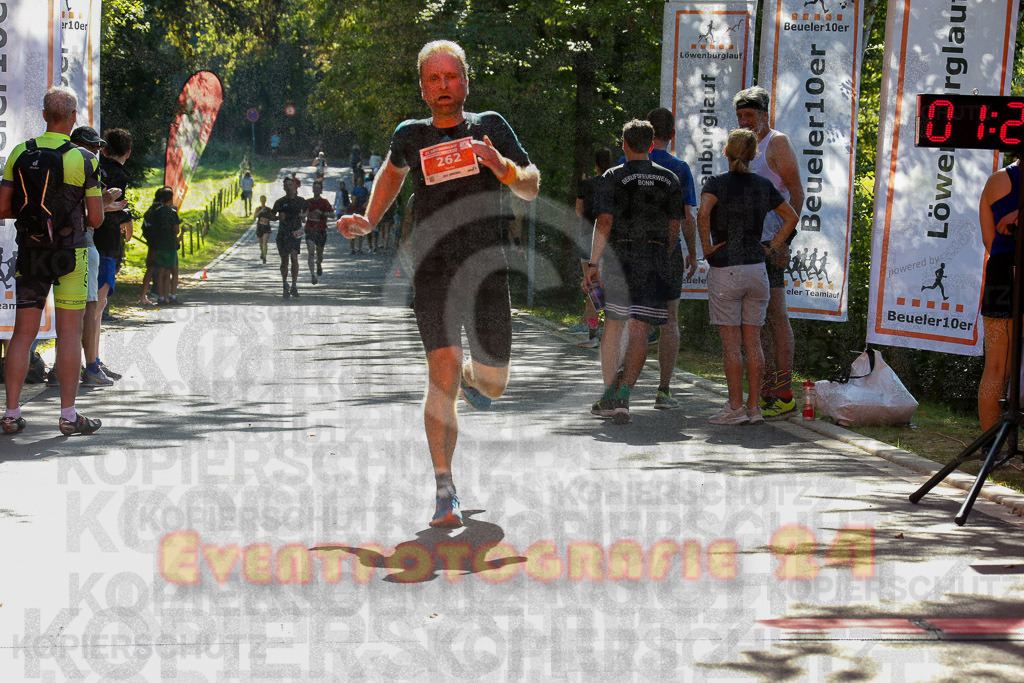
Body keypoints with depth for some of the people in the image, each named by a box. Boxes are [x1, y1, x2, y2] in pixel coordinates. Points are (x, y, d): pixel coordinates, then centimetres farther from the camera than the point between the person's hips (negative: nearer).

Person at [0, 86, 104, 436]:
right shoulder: (83, 159, -9)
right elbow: (96, 218, -6)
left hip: (28, 251, 3)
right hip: (70, 251, -3)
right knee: (69, 333, 1)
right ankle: (68, 414, 3)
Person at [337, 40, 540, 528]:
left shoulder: (490, 127, 8)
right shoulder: (411, 136, 10)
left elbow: (532, 188, 8)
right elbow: (392, 171, 32)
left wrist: (502, 167, -12)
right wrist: (368, 221, 21)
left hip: (487, 268, 1)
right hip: (433, 271, -1)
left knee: (493, 384, 6)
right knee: (441, 378, -14)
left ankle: (471, 377, 45)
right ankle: (444, 491, -8)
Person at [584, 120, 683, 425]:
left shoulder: (613, 177, -2)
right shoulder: (669, 179, 8)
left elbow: (604, 224, -9)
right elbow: (674, 228, 9)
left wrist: (592, 265, -8)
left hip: (619, 258, -1)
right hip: (655, 260, 1)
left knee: (613, 327, 10)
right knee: (639, 331, -1)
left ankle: (609, 394, 14)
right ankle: (623, 395, -12)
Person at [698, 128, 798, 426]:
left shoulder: (717, 183, -7)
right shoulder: (763, 186, 7)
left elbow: (703, 213, -25)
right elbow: (791, 217, 16)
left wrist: (707, 246, -12)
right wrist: (772, 248, 14)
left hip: (725, 270, -4)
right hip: (757, 270, 4)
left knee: (730, 342, -1)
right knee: (752, 340, 7)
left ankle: (736, 408, 0)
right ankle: (754, 407, 9)